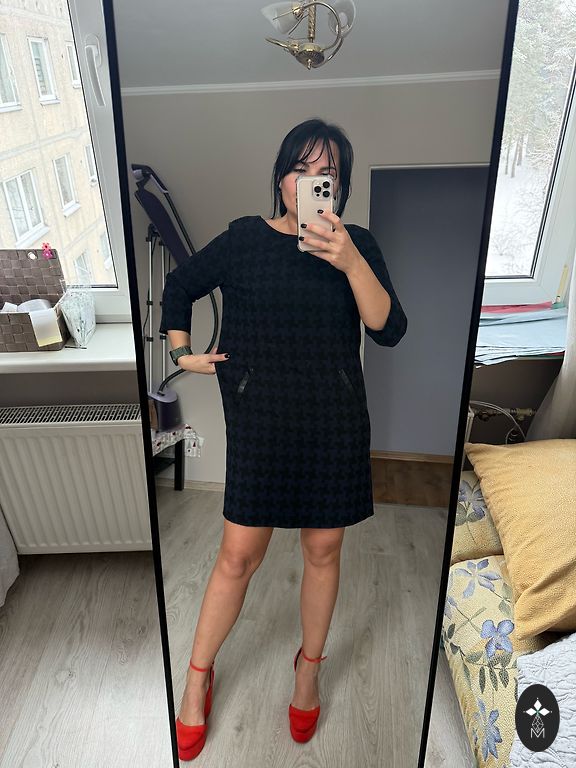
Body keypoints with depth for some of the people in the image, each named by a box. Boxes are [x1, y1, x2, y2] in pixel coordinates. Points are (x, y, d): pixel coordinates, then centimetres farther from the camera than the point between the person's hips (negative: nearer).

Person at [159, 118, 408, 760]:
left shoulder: (358, 245, 3)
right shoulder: (246, 237, 2)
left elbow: (389, 330, -10)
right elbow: (179, 286, 14)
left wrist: (349, 262, -23)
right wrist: (182, 352, 3)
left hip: (335, 418, 1)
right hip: (258, 417, -1)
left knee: (323, 549, 13)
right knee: (239, 554, 4)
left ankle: (309, 666, 39)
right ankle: (198, 674, 29)